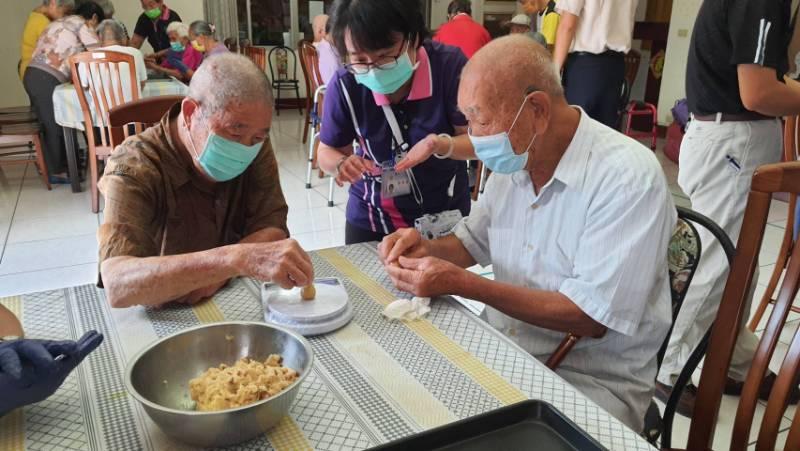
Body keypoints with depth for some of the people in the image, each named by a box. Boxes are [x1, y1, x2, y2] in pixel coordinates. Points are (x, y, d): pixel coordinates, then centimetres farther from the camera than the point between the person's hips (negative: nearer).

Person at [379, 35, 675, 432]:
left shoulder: (629, 177, -22)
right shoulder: (515, 160, 2)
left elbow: (590, 317, -24)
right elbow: (473, 241, 17)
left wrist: (462, 284, -24)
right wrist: (427, 250, -6)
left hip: (593, 380, -6)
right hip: (504, 351, 7)